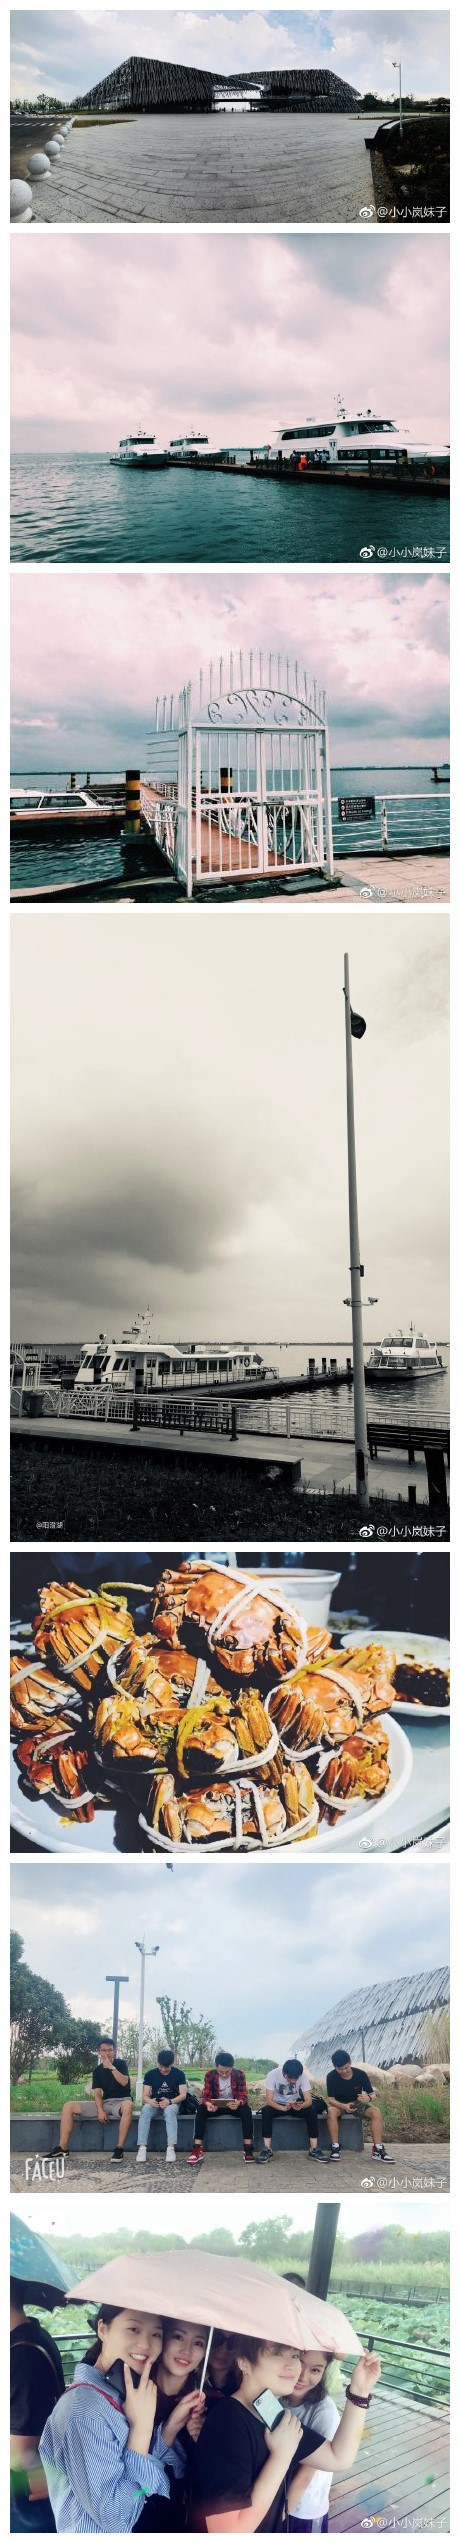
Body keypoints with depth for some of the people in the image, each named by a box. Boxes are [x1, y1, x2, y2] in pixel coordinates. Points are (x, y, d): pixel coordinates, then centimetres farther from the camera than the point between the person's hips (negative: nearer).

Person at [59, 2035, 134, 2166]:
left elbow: (124, 2082, -17)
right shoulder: (98, 2070, 11)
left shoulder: (121, 2063, 0)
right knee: (69, 2106, -9)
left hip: (121, 2101, -5)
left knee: (128, 2106, -44)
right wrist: (100, 2110, -15)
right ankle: (63, 2148, -16)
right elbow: (97, 2093, 2)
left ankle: (119, 2149, -43)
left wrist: (111, 2067, -20)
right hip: (104, 2103, 5)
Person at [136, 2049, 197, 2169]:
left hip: (173, 2103, -1)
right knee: (145, 2110, -33)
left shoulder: (179, 2074, -3)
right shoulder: (150, 2074, 1)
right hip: (154, 2103, 1)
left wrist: (170, 2101, -30)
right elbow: (145, 2095, -3)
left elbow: (183, 2094, -11)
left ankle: (171, 2148, -45)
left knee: (169, 2110, -38)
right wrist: (149, 2101, -28)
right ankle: (142, 2148, -41)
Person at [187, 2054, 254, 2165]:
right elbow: (206, 2095, -16)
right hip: (215, 2106, 1)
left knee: (246, 2110, -33)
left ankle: (248, 2148, -31)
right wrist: (208, 2104, -41)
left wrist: (238, 2103, -44)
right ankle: (198, 2149, -31)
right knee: (201, 2109, -29)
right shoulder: (210, 2074, -15)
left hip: (234, 2106, -1)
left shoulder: (239, 2074, -17)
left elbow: (243, 2096, -19)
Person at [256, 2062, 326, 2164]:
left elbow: (308, 2100, -24)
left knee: (312, 2110, -29)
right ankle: (267, 2149, -28)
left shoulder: (303, 2076, -21)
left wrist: (301, 2106, -47)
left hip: (296, 2104, 1)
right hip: (278, 2105, -1)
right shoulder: (273, 2074, -26)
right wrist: (283, 2108, -48)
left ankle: (314, 2148, -21)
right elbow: (269, 2100, -29)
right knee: (266, 2110, -33)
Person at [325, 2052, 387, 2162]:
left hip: (357, 2103, 1)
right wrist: (344, 2106, -42)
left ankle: (378, 2150, -28)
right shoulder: (331, 2077, -19)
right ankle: (335, 2147, -29)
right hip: (338, 2104, -1)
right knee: (332, 2111, -38)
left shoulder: (361, 2074, -17)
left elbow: (372, 2095, -13)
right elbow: (331, 2099, -21)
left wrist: (368, 2098, -40)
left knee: (376, 2111, -28)